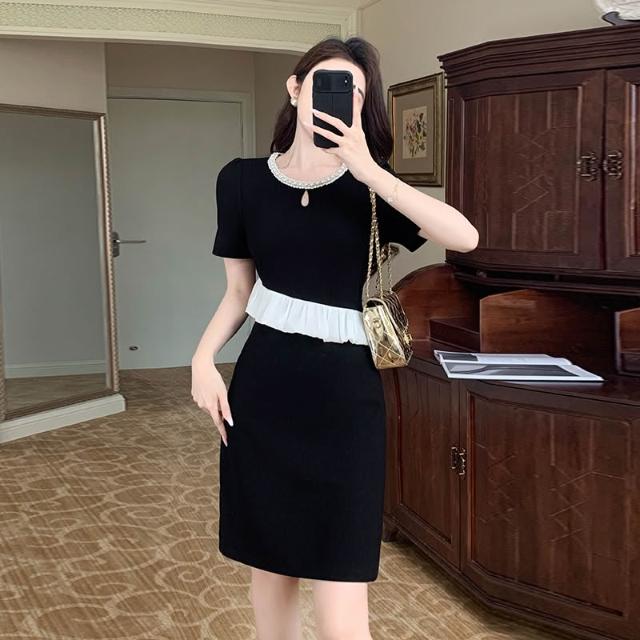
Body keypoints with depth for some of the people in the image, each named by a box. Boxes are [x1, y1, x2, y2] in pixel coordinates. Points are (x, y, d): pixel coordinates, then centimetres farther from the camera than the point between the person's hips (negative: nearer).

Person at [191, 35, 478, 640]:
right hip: (262, 387, 2)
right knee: (269, 575, 15)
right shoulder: (242, 180, 5)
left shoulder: (366, 189, -1)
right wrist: (203, 359, -5)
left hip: (342, 393, -2)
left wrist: (370, 170, -22)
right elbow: (238, 290, 11)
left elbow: (464, 236, -17)